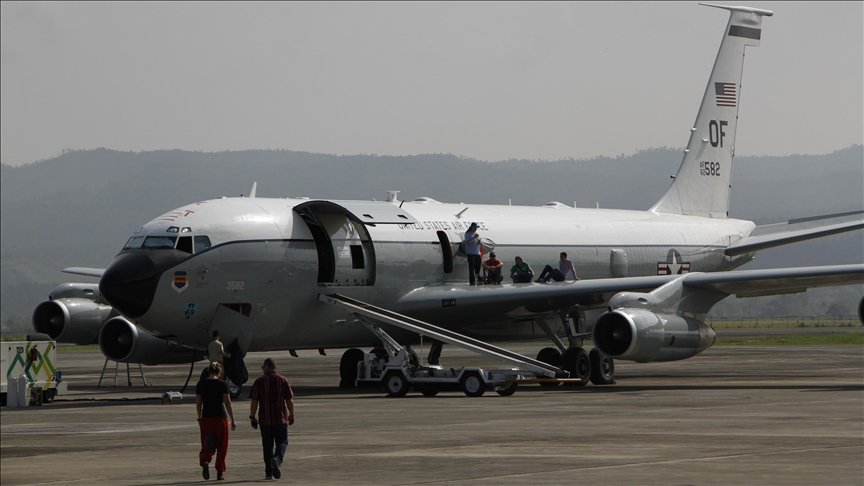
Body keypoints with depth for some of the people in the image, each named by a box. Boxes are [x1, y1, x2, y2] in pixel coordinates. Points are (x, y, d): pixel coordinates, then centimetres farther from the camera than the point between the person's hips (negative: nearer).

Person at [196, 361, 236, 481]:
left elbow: (198, 404, 6)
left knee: (206, 444, 8)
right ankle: (220, 472, 11)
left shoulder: (200, 384, 2)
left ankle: (205, 462, -21)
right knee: (221, 445, 9)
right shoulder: (222, 384, -7)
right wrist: (233, 420, -2)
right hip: (220, 417, -2)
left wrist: (200, 418, 18)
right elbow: (227, 403, -7)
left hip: (206, 417, 2)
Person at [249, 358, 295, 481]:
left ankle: (269, 472, 7)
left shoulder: (259, 381, -2)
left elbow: (254, 401, -4)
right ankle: (277, 459, -20)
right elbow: (289, 400, 1)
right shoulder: (283, 380, 0)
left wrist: (252, 417, 4)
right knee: (282, 441, 10)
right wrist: (291, 415, 12)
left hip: (264, 419, 0)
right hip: (280, 418, 0)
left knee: (268, 445, 8)